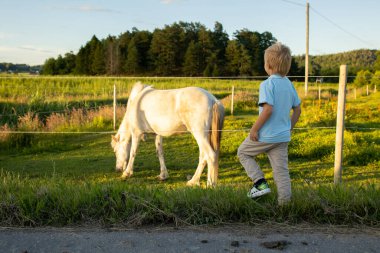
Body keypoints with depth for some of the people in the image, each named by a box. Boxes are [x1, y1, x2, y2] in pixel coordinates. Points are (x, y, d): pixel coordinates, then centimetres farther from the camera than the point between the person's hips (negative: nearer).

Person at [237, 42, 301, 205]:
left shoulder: (267, 84, -15)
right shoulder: (289, 84, 8)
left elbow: (268, 109, -24)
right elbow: (297, 110, 11)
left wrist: (254, 129, -16)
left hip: (265, 136, -6)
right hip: (283, 137, 7)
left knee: (243, 152, 16)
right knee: (281, 170, 10)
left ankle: (260, 183, 5)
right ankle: (285, 202, 12)